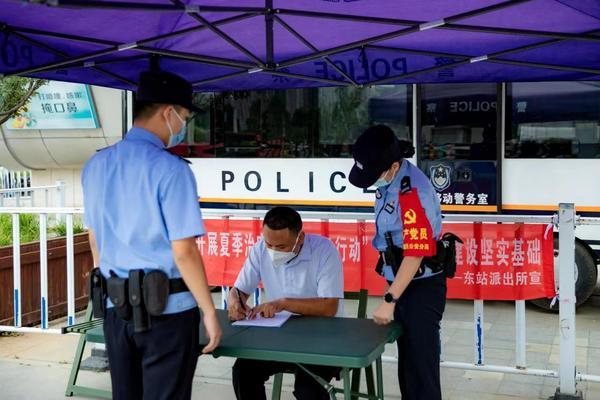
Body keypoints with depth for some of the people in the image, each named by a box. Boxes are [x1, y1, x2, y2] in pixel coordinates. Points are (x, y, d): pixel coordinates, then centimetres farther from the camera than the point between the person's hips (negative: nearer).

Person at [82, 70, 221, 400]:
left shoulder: (95, 165, 7)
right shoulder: (169, 168, -15)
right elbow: (184, 251, -17)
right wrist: (209, 312, -9)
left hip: (115, 308, 7)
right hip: (166, 310, -6)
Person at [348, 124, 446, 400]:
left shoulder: (412, 191, -26)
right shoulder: (390, 180, 2)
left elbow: (416, 254, -26)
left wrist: (388, 301, -23)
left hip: (422, 287, -9)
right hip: (402, 281, 9)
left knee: (421, 362, -2)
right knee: (407, 359, 19)